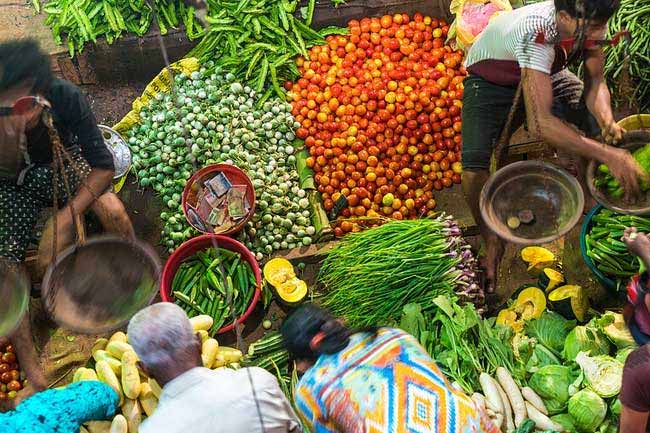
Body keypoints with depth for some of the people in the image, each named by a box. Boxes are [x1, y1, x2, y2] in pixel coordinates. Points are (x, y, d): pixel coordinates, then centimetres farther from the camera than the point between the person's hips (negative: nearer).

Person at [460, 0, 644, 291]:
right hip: (489, 79, -6)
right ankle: (492, 243, 0)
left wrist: (607, 121, -32)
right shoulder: (536, 36, -44)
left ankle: (583, 202, 13)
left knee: (599, 122, -12)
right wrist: (608, 155, -51)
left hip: (546, 71, 6)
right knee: (474, 165, -26)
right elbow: (540, 123, -50)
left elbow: (595, 81, -11)